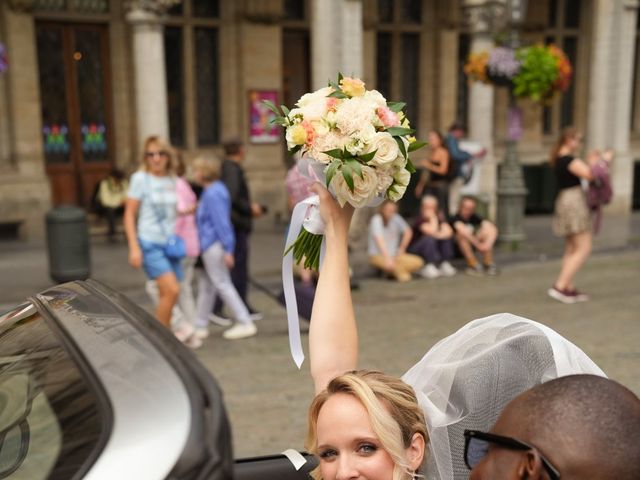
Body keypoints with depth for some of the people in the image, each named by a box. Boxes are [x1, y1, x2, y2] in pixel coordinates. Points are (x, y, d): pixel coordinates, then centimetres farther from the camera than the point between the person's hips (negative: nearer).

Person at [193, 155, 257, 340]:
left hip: (213, 245, -10)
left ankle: (245, 323, 2)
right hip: (211, 244, 10)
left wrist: (227, 250, -22)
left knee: (222, 284, -3)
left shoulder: (213, 194, -18)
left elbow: (222, 222, -21)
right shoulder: (215, 190, 13)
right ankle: (200, 326, 25)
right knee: (205, 285, 15)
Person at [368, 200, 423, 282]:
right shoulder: (376, 220, -15)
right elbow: (379, 240, -27)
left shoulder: (395, 218, 0)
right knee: (390, 265, -39)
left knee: (418, 262, -15)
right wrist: (388, 258, -37)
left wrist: (401, 249, 2)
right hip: (378, 255, -6)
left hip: (394, 254, 6)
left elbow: (408, 232, 8)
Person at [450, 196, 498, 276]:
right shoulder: (456, 218, -17)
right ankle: (474, 265, -30)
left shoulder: (475, 217, -3)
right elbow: (462, 230, -39)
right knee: (462, 234, -34)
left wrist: (488, 244, -33)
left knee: (486, 231, -16)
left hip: (471, 246, 5)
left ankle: (488, 264, -18)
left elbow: (493, 229, -15)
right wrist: (478, 244, -42)